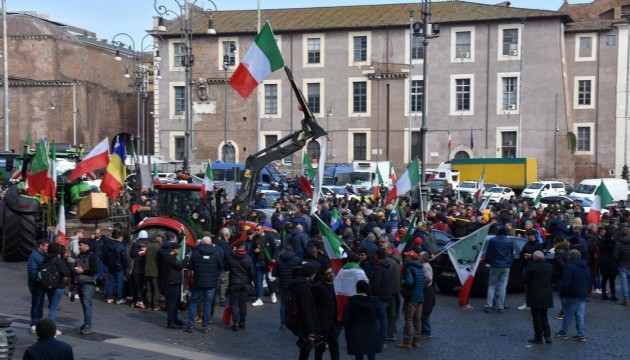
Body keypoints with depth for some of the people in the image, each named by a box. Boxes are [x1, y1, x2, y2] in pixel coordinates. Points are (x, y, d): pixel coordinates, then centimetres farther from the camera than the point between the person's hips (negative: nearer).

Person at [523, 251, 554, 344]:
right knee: (544, 315, 17)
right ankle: (547, 335, 9)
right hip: (546, 296, 4)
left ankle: (538, 337, 9)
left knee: (536, 317, 4)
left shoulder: (531, 266, -14)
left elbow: (525, 279, -12)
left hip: (534, 295, -4)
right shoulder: (549, 266, 0)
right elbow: (552, 279, 7)